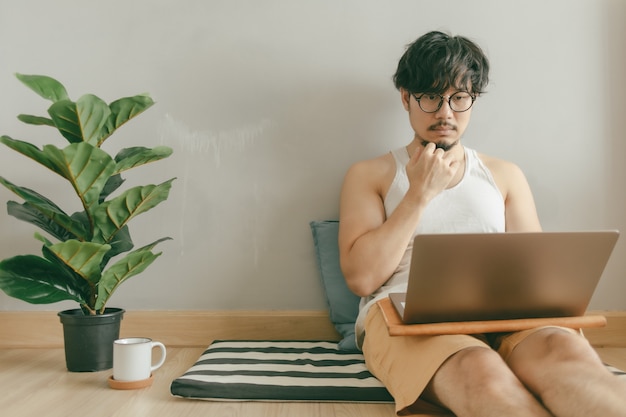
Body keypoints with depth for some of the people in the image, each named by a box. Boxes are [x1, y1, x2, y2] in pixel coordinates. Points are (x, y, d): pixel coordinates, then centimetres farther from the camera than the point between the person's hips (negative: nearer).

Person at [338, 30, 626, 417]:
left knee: (564, 350, -36)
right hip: (403, 315, -2)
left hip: (499, 314, 3)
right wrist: (420, 194, -2)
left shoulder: (505, 175, 23)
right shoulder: (369, 175, 14)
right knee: (480, 370, -41)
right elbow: (362, 278, 1)